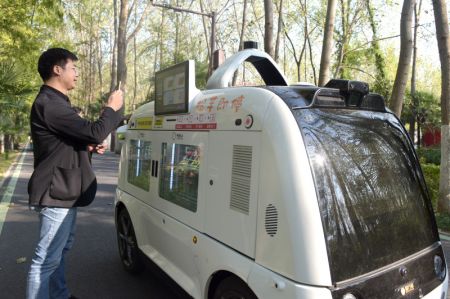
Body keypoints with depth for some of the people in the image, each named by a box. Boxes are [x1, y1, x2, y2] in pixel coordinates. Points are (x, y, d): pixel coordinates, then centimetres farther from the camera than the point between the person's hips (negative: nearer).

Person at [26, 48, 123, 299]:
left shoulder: (55, 102, 17)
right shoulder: (50, 104, -20)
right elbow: (94, 132, -26)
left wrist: (89, 146, 7)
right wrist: (112, 109, -9)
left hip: (63, 191, 12)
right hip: (57, 193, -12)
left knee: (60, 249, 23)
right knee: (48, 258, -3)